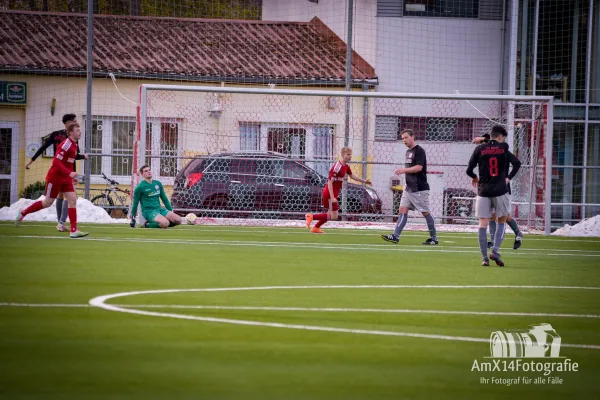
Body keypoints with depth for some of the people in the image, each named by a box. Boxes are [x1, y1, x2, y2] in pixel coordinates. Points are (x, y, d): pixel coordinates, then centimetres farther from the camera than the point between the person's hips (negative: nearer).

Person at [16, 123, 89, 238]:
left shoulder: (74, 145, 9)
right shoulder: (66, 144, -19)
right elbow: (56, 162, -26)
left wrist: (72, 176, 17)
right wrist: (69, 173, -32)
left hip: (65, 179, 8)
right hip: (55, 177, -8)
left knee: (72, 200, -6)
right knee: (48, 202, 2)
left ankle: (74, 231, -9)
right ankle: (23, 213, 22)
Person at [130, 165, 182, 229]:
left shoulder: (158, 184, 14)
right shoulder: (139, 187, -3)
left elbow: (164, 199, 22)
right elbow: (135, 203, 3)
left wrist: (171, 211, 17)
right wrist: (133, 219, 6)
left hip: (159, 209, 6)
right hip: (148, 211, -6)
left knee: (178, 220, -15)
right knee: (165, 223, -32)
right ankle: (148, 225, -8)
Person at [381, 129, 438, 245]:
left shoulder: (419, 151, -11)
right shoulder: (408, 152, 16)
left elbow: (419, 167, -22)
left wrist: (404, 170, -26)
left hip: (419, 189, -9)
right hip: (409, 188, 9)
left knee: (425, 212, -1)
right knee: (402, 210, -1)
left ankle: (434, 238, 7)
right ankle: (395, 236, -6)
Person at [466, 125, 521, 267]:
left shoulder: (480, 149, 2)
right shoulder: (503, 148, 1)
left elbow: (469, 170, 1)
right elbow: (517, 163, -4)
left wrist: (475, 178, 22)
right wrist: (509, 177, 9)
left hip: (483, 191, 1)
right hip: (500, 190, -1)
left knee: (483, 224, 2)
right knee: (501, 221, 12)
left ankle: (484, 257, -3)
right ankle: (495, 251, -3)